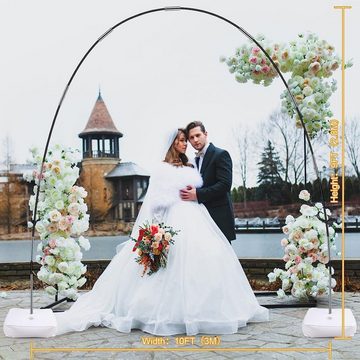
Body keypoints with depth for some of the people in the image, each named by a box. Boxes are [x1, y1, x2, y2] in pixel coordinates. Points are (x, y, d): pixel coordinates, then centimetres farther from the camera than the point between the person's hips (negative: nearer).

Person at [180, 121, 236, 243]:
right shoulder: (196, 160, 19)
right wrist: (190, 192, -1)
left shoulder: (220, 154, -5)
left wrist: (198, 194, -20)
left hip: (219, 217, -7)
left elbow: (225, 184, -16)